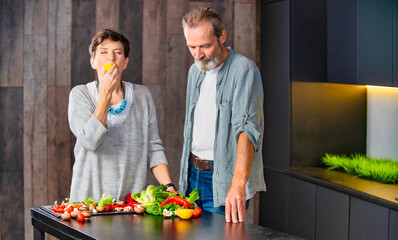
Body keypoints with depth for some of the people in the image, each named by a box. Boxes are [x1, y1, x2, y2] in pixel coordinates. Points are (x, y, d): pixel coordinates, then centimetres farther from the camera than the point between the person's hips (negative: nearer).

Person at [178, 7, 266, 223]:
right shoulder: (195, 71, 11)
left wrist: (238, 183, -37)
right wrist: (186, 170, 8)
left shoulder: (243, 70, -14)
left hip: (223, 181, -7)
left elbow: (247, 130, -26)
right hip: (192, 174, 7)